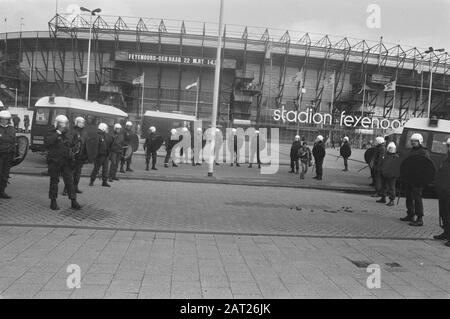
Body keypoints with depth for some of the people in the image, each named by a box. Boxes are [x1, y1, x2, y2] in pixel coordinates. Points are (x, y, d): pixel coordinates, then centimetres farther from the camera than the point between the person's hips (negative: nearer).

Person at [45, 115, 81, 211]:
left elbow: (72, 144, 24)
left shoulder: (67, 134, 12)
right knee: (54, 181, 4)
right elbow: (47, 142, -23)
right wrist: (58, 133, -24)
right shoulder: (52, 133, -4)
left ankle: (73, 201, 6)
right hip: (54, 161, -4)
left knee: (70, 181, 2)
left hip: (66, 161, 5)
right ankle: (53, 202, 14)